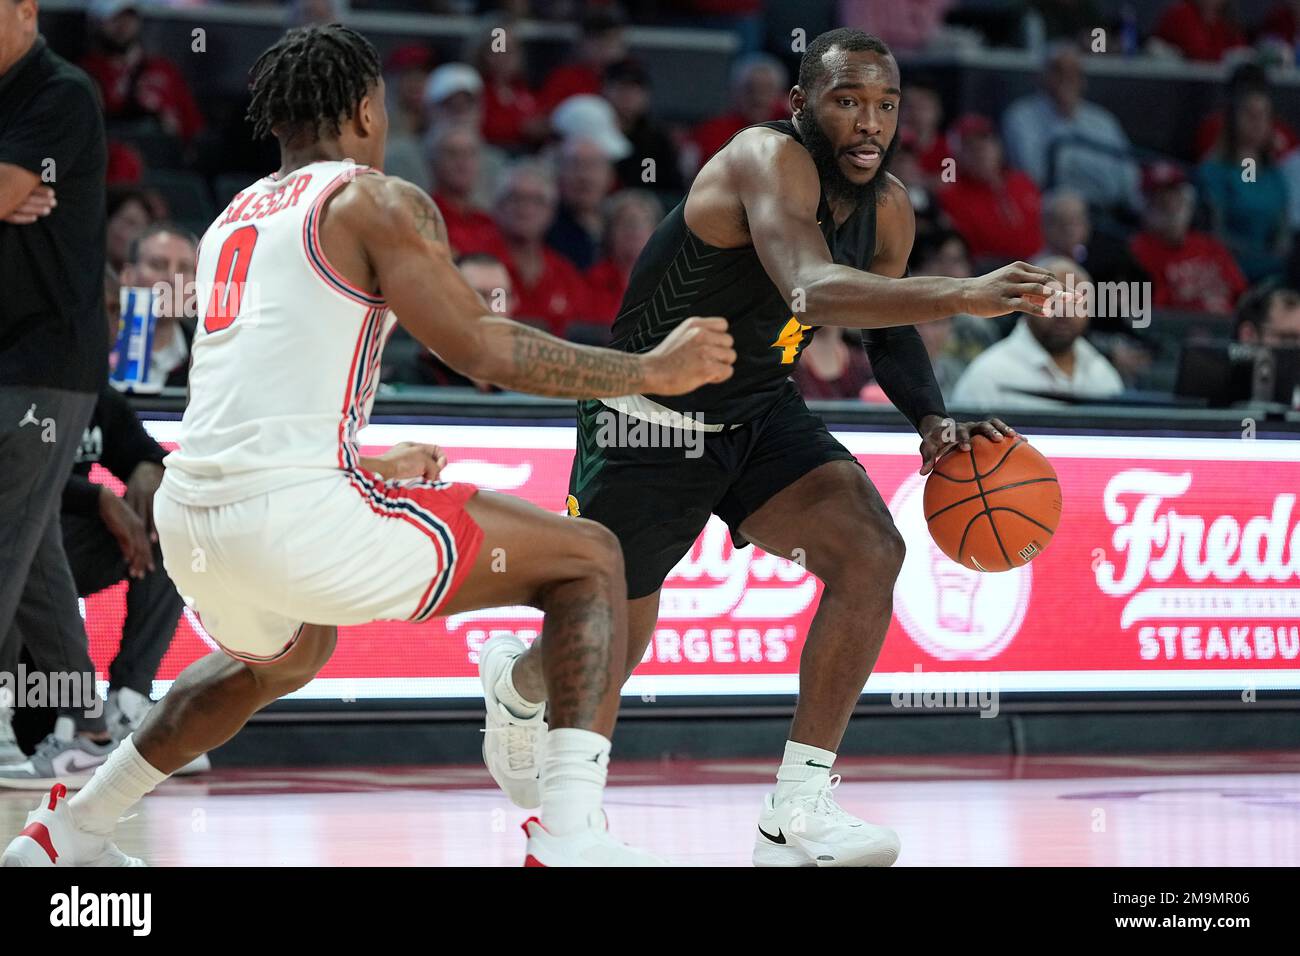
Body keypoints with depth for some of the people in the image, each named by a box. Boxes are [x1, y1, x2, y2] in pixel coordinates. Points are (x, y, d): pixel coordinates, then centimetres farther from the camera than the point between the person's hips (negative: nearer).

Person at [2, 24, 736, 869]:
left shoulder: (233, 220, 24)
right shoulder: (379, 200, 1)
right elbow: (486, 351, -5)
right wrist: (652, 371, 5)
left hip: (189, 516, 8)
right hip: (296, 508, -8)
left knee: (285, 656, 41)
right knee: (590, 560, 4)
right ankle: (571, 836, -12)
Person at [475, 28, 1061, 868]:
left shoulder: (889, 210, -7)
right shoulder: (770, 161, -31)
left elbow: (888, 319, 13)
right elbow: (816, 293, -49)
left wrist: (933, 420, -8)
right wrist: (964, 295, -61)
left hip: (762, 419, 6)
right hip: (647, 426, -6)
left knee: (872, 551, -21)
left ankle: (799, 811, -16)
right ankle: (515, 684, 50)